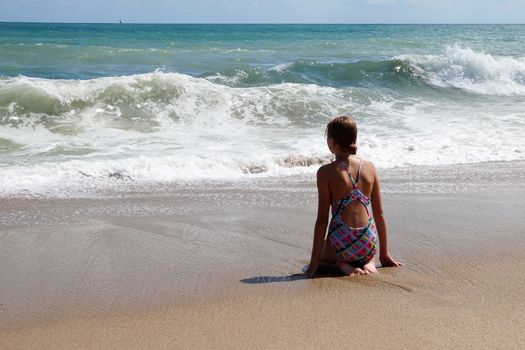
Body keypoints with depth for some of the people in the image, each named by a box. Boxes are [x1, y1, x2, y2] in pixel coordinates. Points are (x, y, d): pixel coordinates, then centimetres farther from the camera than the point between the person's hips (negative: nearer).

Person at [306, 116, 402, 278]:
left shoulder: (326, 172, -10)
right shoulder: (369, 167, 1)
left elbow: (322, 219, -10)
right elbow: (379, 213, 6)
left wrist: (314, 261, -3)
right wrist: (384, 254, 17)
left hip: (341, 244, -3)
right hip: (368, 245, 4)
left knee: (319, 255, 32)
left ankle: (341, 264, 0)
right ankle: (369, 263, 7)